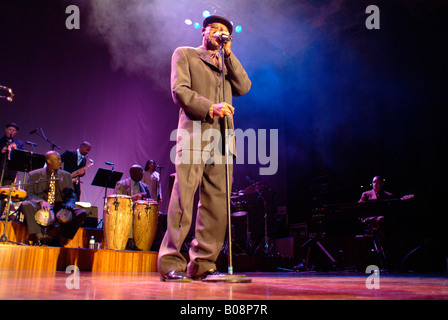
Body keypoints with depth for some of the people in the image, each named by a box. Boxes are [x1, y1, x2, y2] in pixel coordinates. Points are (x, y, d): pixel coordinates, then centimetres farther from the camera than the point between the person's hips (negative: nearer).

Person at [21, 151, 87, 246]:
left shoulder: (66, 176, 20)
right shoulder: (34, 175, 12)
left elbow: (72, 195, 16)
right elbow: (28, 194, 0)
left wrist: (69, 204, -9)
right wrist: (41, 202, -21)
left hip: (60, 208, 2)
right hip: (40, 209, -2)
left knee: (82, 213, -24)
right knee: (26, 205, -33)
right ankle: (39, 237, -30)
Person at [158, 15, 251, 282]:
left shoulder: (227, 64, 31)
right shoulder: (185, 54, 16)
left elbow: (244, 87, 12)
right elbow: (179, 90, 1)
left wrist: (228, 52, 11)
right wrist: (209, 107, -14)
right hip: (194, 134, -4)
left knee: (217, 203, -3)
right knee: (183, 198, -12)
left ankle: (202, 264, 1)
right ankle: (171, 263, -8)